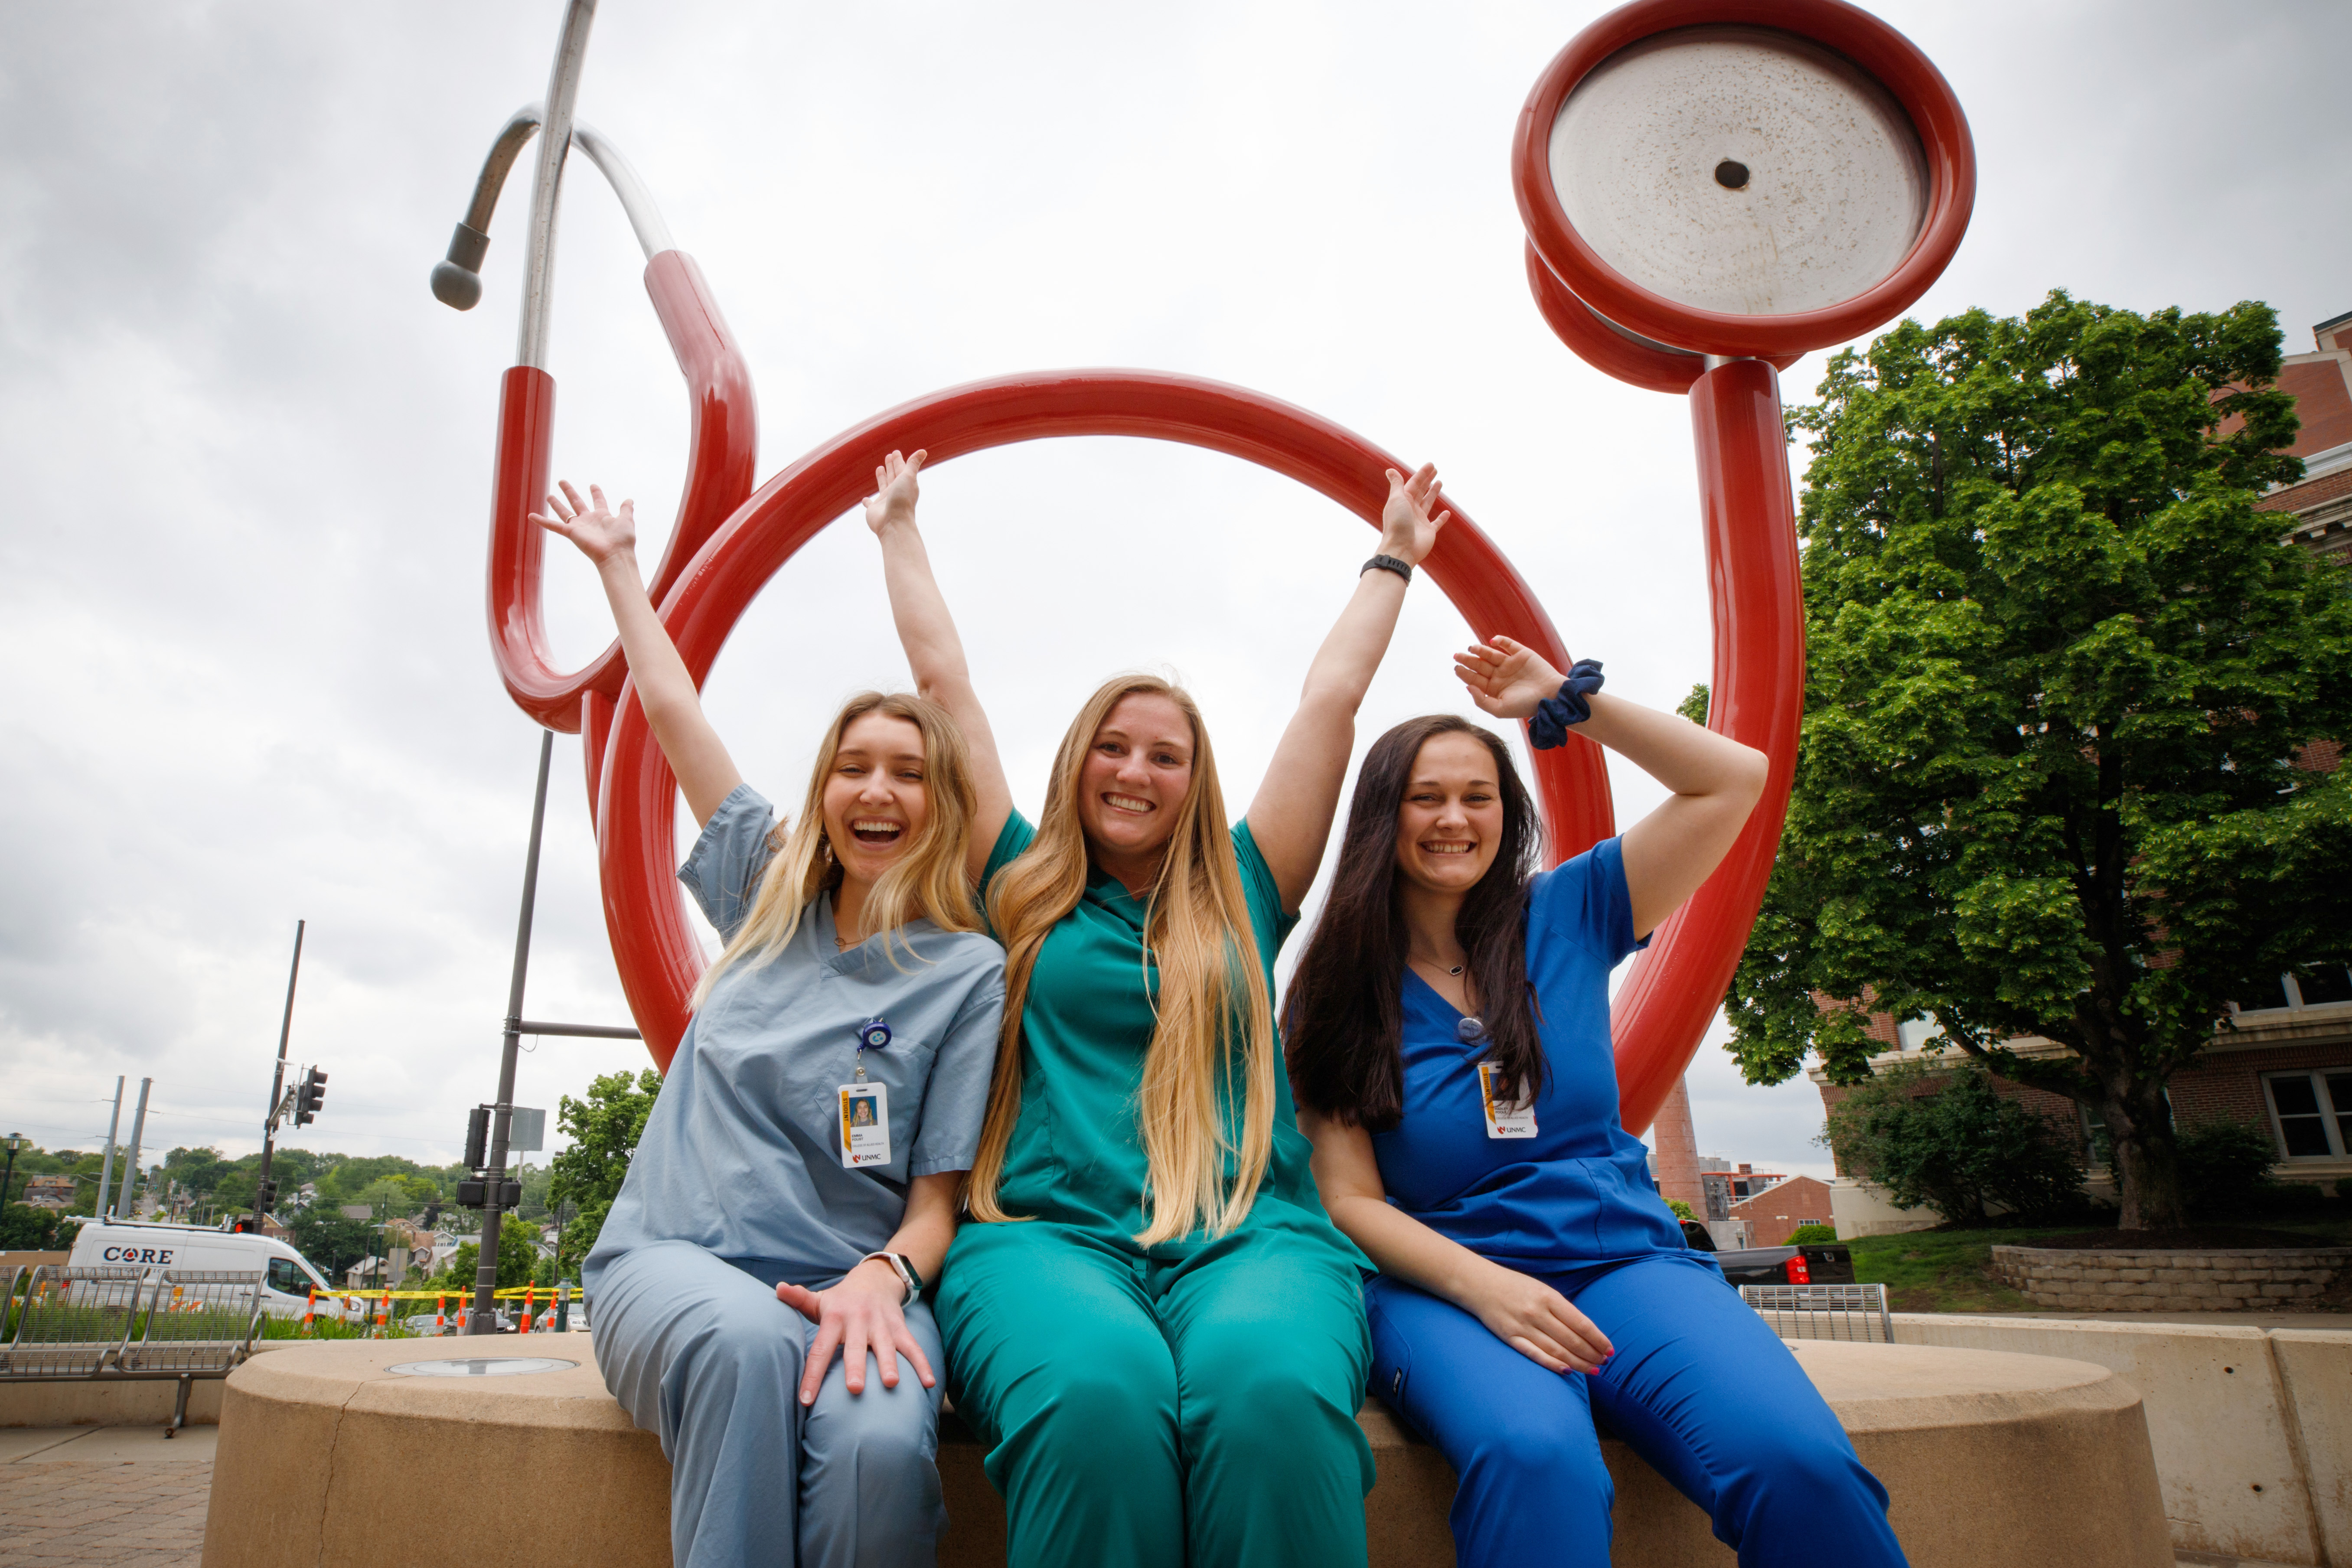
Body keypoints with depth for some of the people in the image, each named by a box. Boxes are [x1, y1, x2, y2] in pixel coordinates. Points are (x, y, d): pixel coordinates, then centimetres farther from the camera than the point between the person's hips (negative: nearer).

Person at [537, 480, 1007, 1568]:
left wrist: (884, 1277, -22)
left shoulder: (968, 971, 3)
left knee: (878, 1445, -36)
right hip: (673, 1262, 2)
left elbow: (936, 1192, 0)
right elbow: (671, 710, 22)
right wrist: (618, 562, 33)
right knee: (751, 1345, -35)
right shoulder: (768, 898, 13)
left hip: (851, 1280, -1)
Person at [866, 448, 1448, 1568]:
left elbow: (1332, 696, 25)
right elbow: (942, 677, 25)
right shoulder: (1023, 893, 17)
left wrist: (1392, 556, 35)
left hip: (1250, 1237, 1)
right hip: (1046, 1232, 0)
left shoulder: (1241, 898, 18)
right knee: (1097, 1400, -36)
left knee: (1271, 1393, -35)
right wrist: (899, 529, 35)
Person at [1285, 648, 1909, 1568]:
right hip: (1447, 1284, -2)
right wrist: (1485, 1286, -18)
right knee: (1535, 1459, -38)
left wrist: (1566, 700, 10)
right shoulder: (1333, 998, 5)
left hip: (1625, 1258, 3)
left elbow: (1733, 779, 10)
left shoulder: (1563, 916, 11)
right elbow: (1350, 1200, -2)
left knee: (1800, 1462, -29)